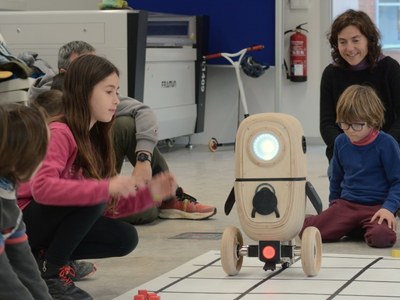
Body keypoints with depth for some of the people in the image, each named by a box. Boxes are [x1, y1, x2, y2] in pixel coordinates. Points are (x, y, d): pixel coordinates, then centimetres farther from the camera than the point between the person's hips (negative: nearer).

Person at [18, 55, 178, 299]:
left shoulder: (95, 138, 7)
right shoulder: (59, 132, -19)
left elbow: (107, 207, 7)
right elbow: (42, 188, -37)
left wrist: (149, 194, -6)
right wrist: (105, 188, -39)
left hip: (53, 226, 8)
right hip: (24, 223, -8)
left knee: (125, 238, -3)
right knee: (90, 196, -28)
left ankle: (47, 256, 3)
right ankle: (49, 270, -14)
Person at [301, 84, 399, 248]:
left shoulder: (386, 144, -8)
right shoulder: (341, 142, 7)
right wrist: (334, 207, 27)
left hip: (377, 207, -4)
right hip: (346, 204, 4)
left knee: (381, 237, -36)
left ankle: (365, 228, 2)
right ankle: (352, 227, 9)